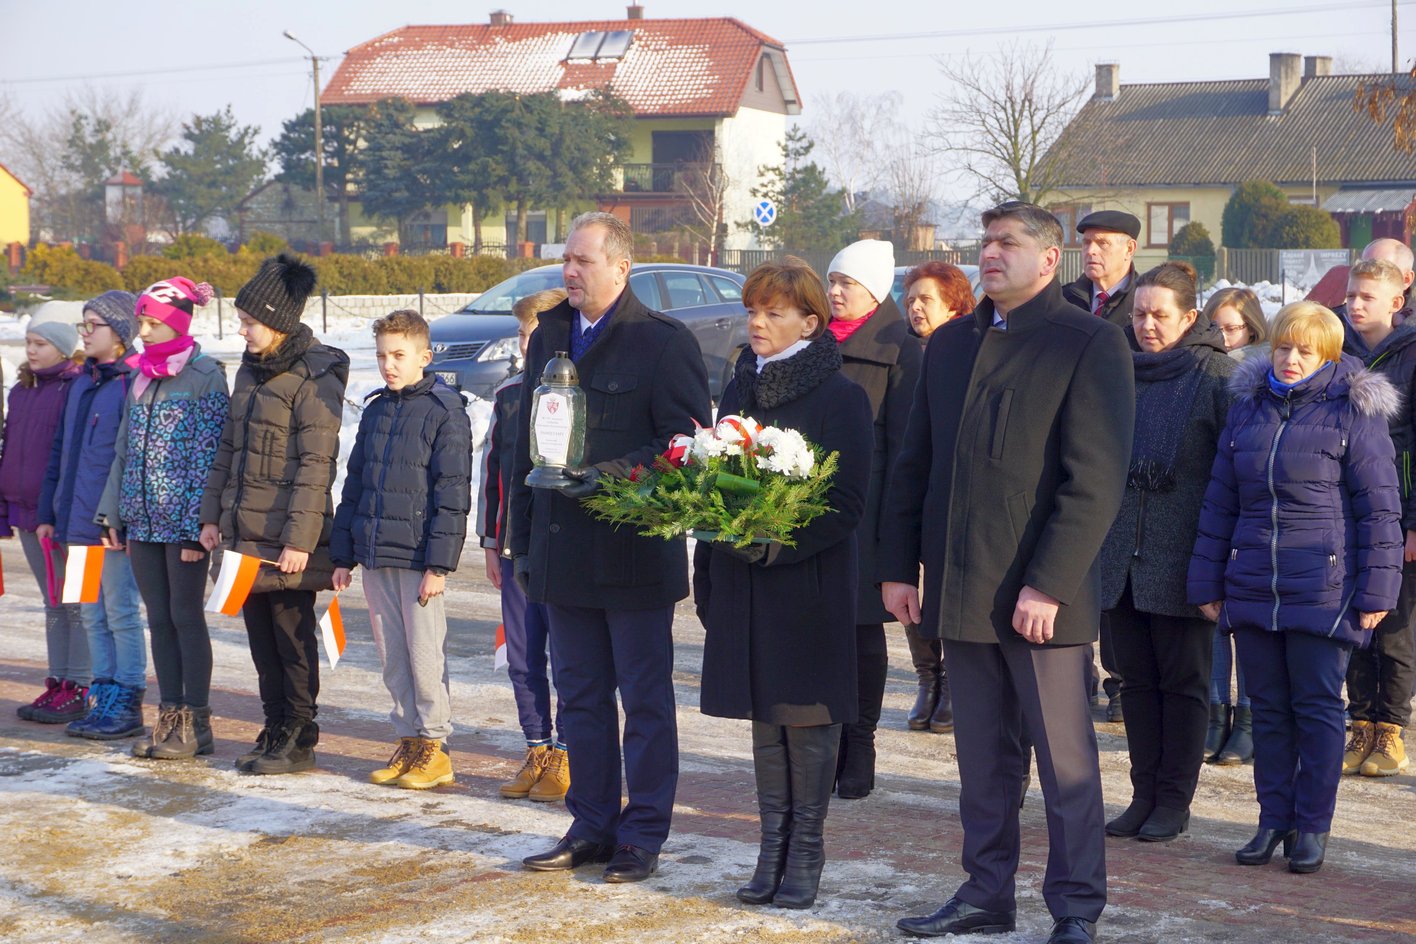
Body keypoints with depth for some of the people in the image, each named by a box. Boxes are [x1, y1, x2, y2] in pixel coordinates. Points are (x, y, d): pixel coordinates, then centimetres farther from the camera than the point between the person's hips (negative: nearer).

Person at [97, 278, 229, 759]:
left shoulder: (205, 375, -8)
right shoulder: (143, 377, 13)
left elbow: (207, 454, -13)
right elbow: (124, 450, 17)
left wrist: (197, 524, -17)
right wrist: (114, 512, 10)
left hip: (183, 520, -7)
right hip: (142, 520, 7)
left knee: (186, 616, -2)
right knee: (159, 619, 9)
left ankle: (195, 724, 4)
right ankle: (170, 716, 15)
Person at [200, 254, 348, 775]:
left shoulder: (314, 378, -12)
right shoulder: (250, 371, 13)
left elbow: (315, 466, -16)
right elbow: (228, 450, 20)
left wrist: (300, 538, -19)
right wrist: (213, 514, 14)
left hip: (287, 536, -8)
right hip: (244, 532, 8)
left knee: (292, 636, 0)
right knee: (261, 635, 12)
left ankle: (298, 740, 8)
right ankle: (275, 730, 21)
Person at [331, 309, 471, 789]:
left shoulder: (445, 411, -6)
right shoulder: (375, 410, 14)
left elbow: (452, 492, -11)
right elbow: (354, 483, 18)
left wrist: (439, 564, -15)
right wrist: (343, 555, 15)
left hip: (417, 557, -6)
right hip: (375, 558, 6)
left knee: (425, 653, -2)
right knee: (392, 657, 9)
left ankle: (434, 746, 7)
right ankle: (408, 741, 17)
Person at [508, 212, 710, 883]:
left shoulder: (664, 342, -7)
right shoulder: (549, 337, 13)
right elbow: (526, 442, 16)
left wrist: (618, 476, -22)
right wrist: (522, 542, 13)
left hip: (635, 551, -6)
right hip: (563, 554, 6)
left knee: (645, 698, 3)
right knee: (581, 696, 12)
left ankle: (642, 835, 10)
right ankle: (592, 826, 22)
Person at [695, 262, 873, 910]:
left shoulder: (840, 397, -7)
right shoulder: (739, 391, 13)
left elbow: (847, 503, -11)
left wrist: (776, 541, -22)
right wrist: (707, 575, 12)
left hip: (810, 582, -6)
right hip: (744, 583, 6)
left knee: (806, 718, -1)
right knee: (763, 717, 9)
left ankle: (805, 855, 8)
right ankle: (773, 850, 16)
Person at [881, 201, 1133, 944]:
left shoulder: (1090, 344, -6)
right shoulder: (949, 345, 14)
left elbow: (1096, 480, -12)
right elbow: (914, 463, 17)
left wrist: (1047, 584, -17)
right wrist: (898, 566, 10)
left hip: (1041, 594, -6)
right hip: (961, 590, 6)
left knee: (1064, 759, 1)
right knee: (982, 757, 13)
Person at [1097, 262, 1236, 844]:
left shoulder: (1214, 374, -5)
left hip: (1181, 555, -5)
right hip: (1121, 553, 5)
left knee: (1182, 681, 4)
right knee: (1137, 679, 10)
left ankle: (1174, 801, 11)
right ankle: (1144, 795, 18)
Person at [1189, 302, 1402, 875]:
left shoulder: (1353, 413, -3)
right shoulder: (1248, 408, 11)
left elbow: (1378, 508, -3)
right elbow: (1219, 503, 14)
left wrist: (1375, 591, -8)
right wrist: (1208, 584, 11)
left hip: (1323, 587, -4)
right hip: (1252, 586, 5)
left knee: (1317, 707, 1)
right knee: (1267, 708, 9)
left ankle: (1313, 827, 9)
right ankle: (1273, 821, 17)